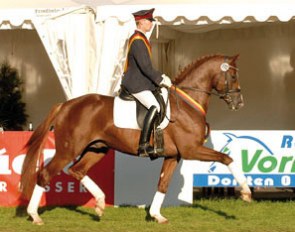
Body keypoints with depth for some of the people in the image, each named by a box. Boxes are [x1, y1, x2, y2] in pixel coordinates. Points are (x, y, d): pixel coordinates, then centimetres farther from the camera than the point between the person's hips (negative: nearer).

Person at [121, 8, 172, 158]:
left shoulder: (140, 39, 16)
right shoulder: (137, 41, -18)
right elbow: (145, 66, -24)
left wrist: (160, 77, 14)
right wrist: (161, 80, -17)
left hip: (141, 82, 11)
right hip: (136, 84, -11)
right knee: (154, 107, -25)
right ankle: (143, 145, -29)